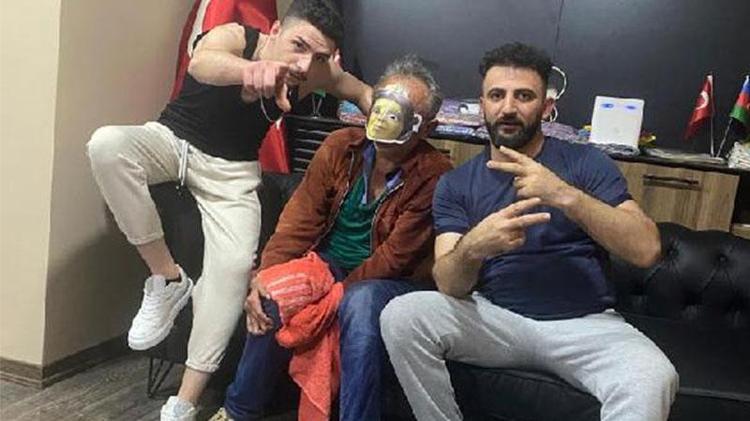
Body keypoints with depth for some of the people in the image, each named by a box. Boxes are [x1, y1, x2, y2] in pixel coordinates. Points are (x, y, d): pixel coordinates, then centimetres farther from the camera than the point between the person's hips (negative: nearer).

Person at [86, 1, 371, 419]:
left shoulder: (316, 73, -13)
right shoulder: (235, 36, -24)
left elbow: (364, 92, 8)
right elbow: (202, 63, -49)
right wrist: (252, 68, -71)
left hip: (233, 170, 1)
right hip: (173, 140, -1)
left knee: (235, 264, -23)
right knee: (107, 144, -33)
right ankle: (168, 280, -18)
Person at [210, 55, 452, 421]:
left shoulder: (434, 176, -18)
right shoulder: (340, 146, -4)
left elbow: (394, 257, -18)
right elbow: (301, 219, -6)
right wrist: (266, 274, -20)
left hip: (389, 280, -3)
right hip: (329, 262, 4)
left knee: (362, 301, -36)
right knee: (276, 294, -24)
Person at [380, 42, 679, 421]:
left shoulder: (585, 163, 2)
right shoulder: (455, 184, 6)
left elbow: (646, 250, -11)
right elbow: (448, 284, -6)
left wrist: (566, 195, -24)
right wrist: (473, 246, -30)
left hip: (583, 323, -1)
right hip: (494, 319, 2)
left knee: (653, 379, -33)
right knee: (400, 316, -23)